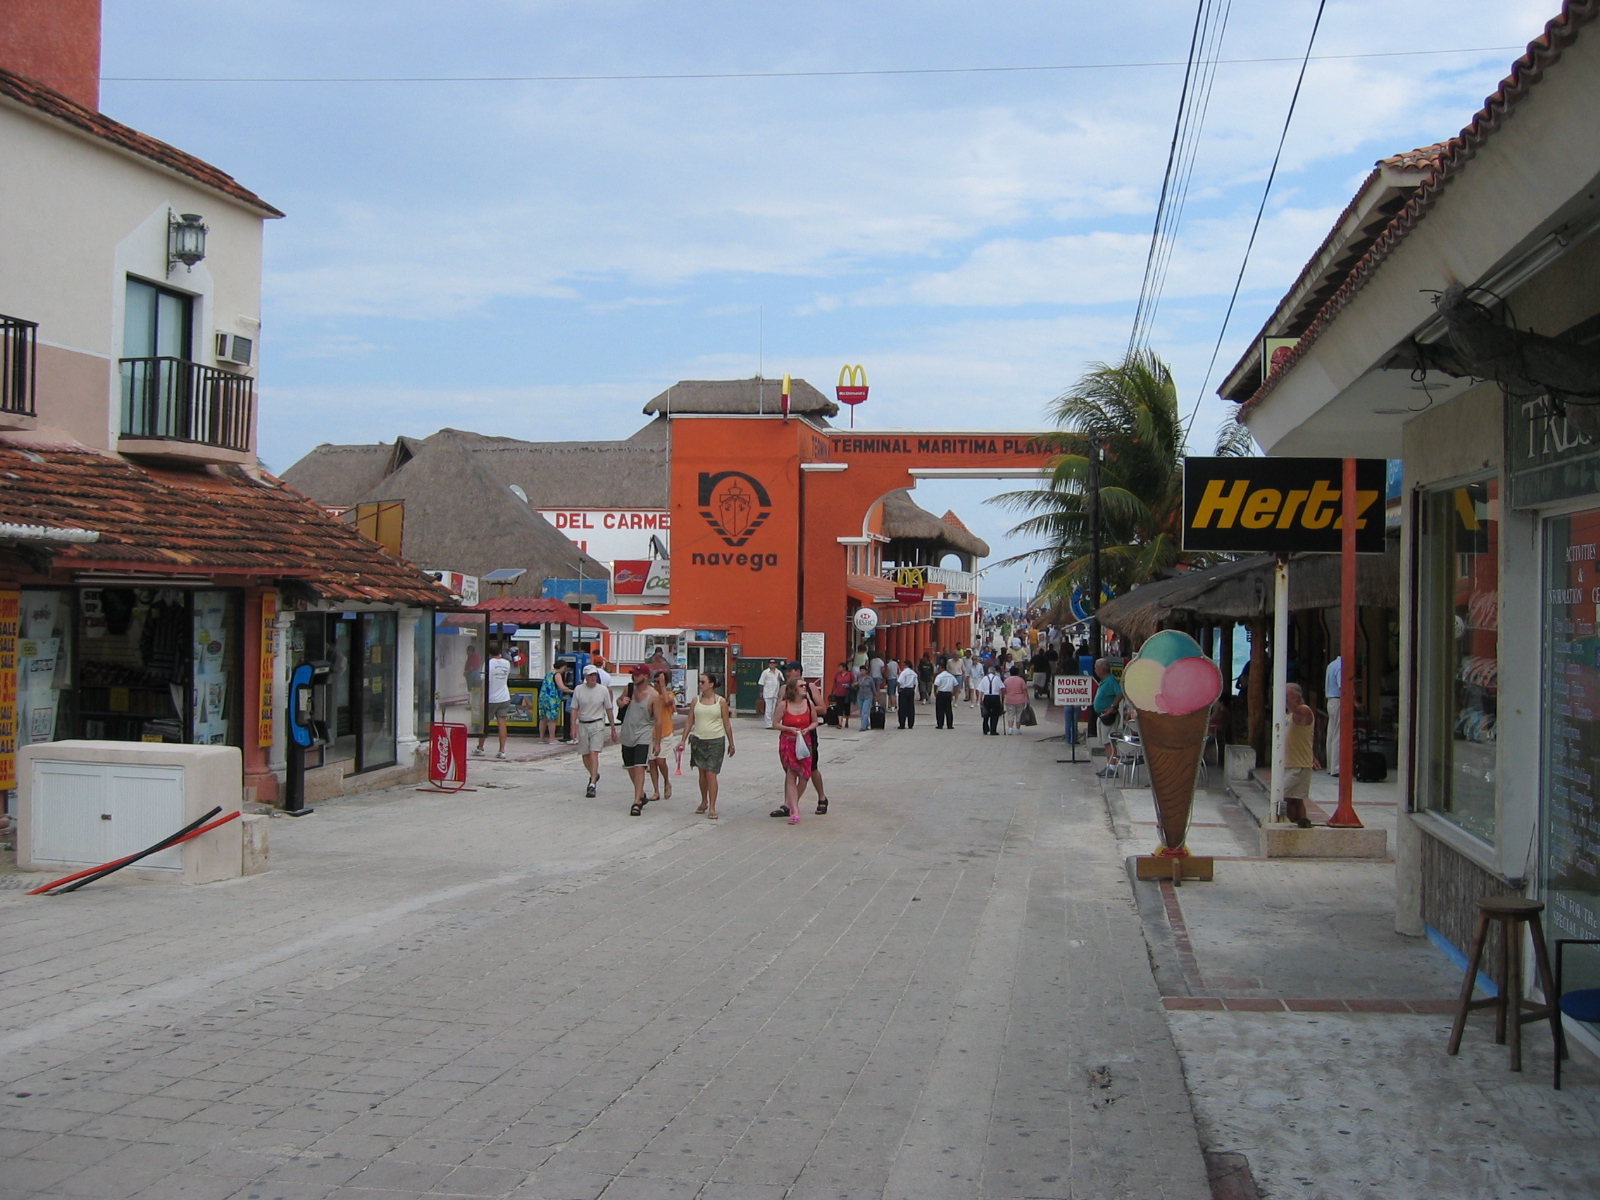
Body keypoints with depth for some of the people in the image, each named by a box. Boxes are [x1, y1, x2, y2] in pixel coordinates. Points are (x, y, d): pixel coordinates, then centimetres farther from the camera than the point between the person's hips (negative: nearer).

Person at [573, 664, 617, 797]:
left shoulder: (603, 690, -1)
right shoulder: (579, 690, 1)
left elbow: (609, 710, 6)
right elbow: (574, 710, 5)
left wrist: (613, 728, 8)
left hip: (598, 725, -3)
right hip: (583, 725, 3)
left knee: (594, 754, -15)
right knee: (585, 755, 10)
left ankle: (592, 785, -17)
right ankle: (594, 775, 37)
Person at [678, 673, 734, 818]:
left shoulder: (721, 702, -2)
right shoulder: (696, 700, 5)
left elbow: (727, 724, 2)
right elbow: (689, 721, 9)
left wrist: (731, 744, 4)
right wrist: (683, 740, 5)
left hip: (716, 741, -3)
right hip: (698, 740, 3)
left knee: (711, 774, -9)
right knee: (702, 773, 11)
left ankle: (712, 807, -6)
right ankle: (704, 802, 27)